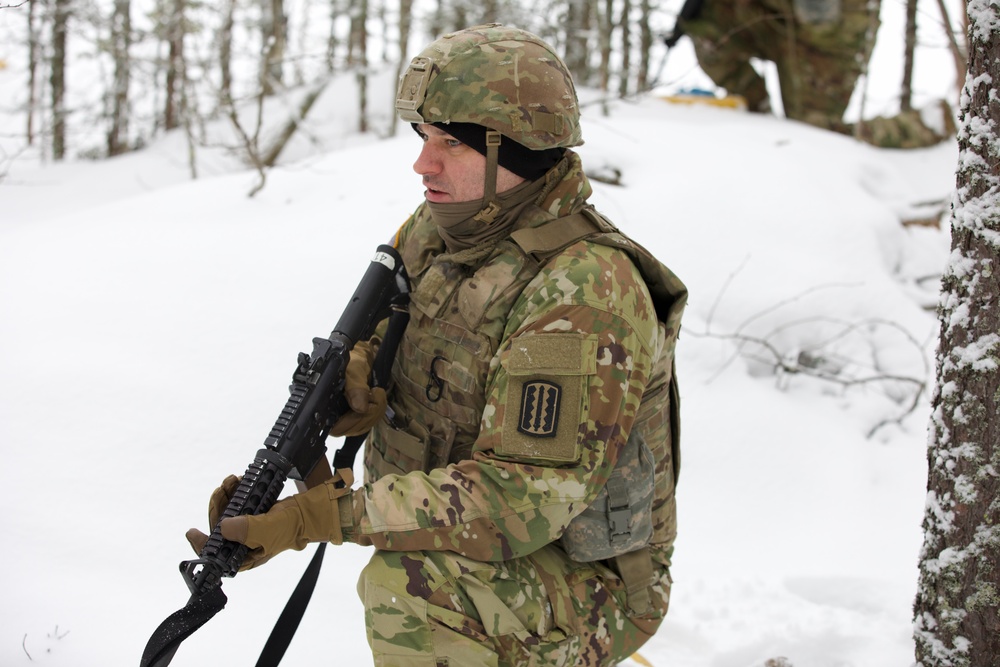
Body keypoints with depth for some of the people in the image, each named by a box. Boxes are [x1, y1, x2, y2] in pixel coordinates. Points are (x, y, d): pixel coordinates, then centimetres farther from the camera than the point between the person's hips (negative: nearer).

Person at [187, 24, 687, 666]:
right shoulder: (437, 229, 0)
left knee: (410, 583, -32)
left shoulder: (584, 294, -27)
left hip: (582, 589, -9)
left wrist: (323, 515, -35)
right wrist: (355, 379, -15)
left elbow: (523, 498, -33)